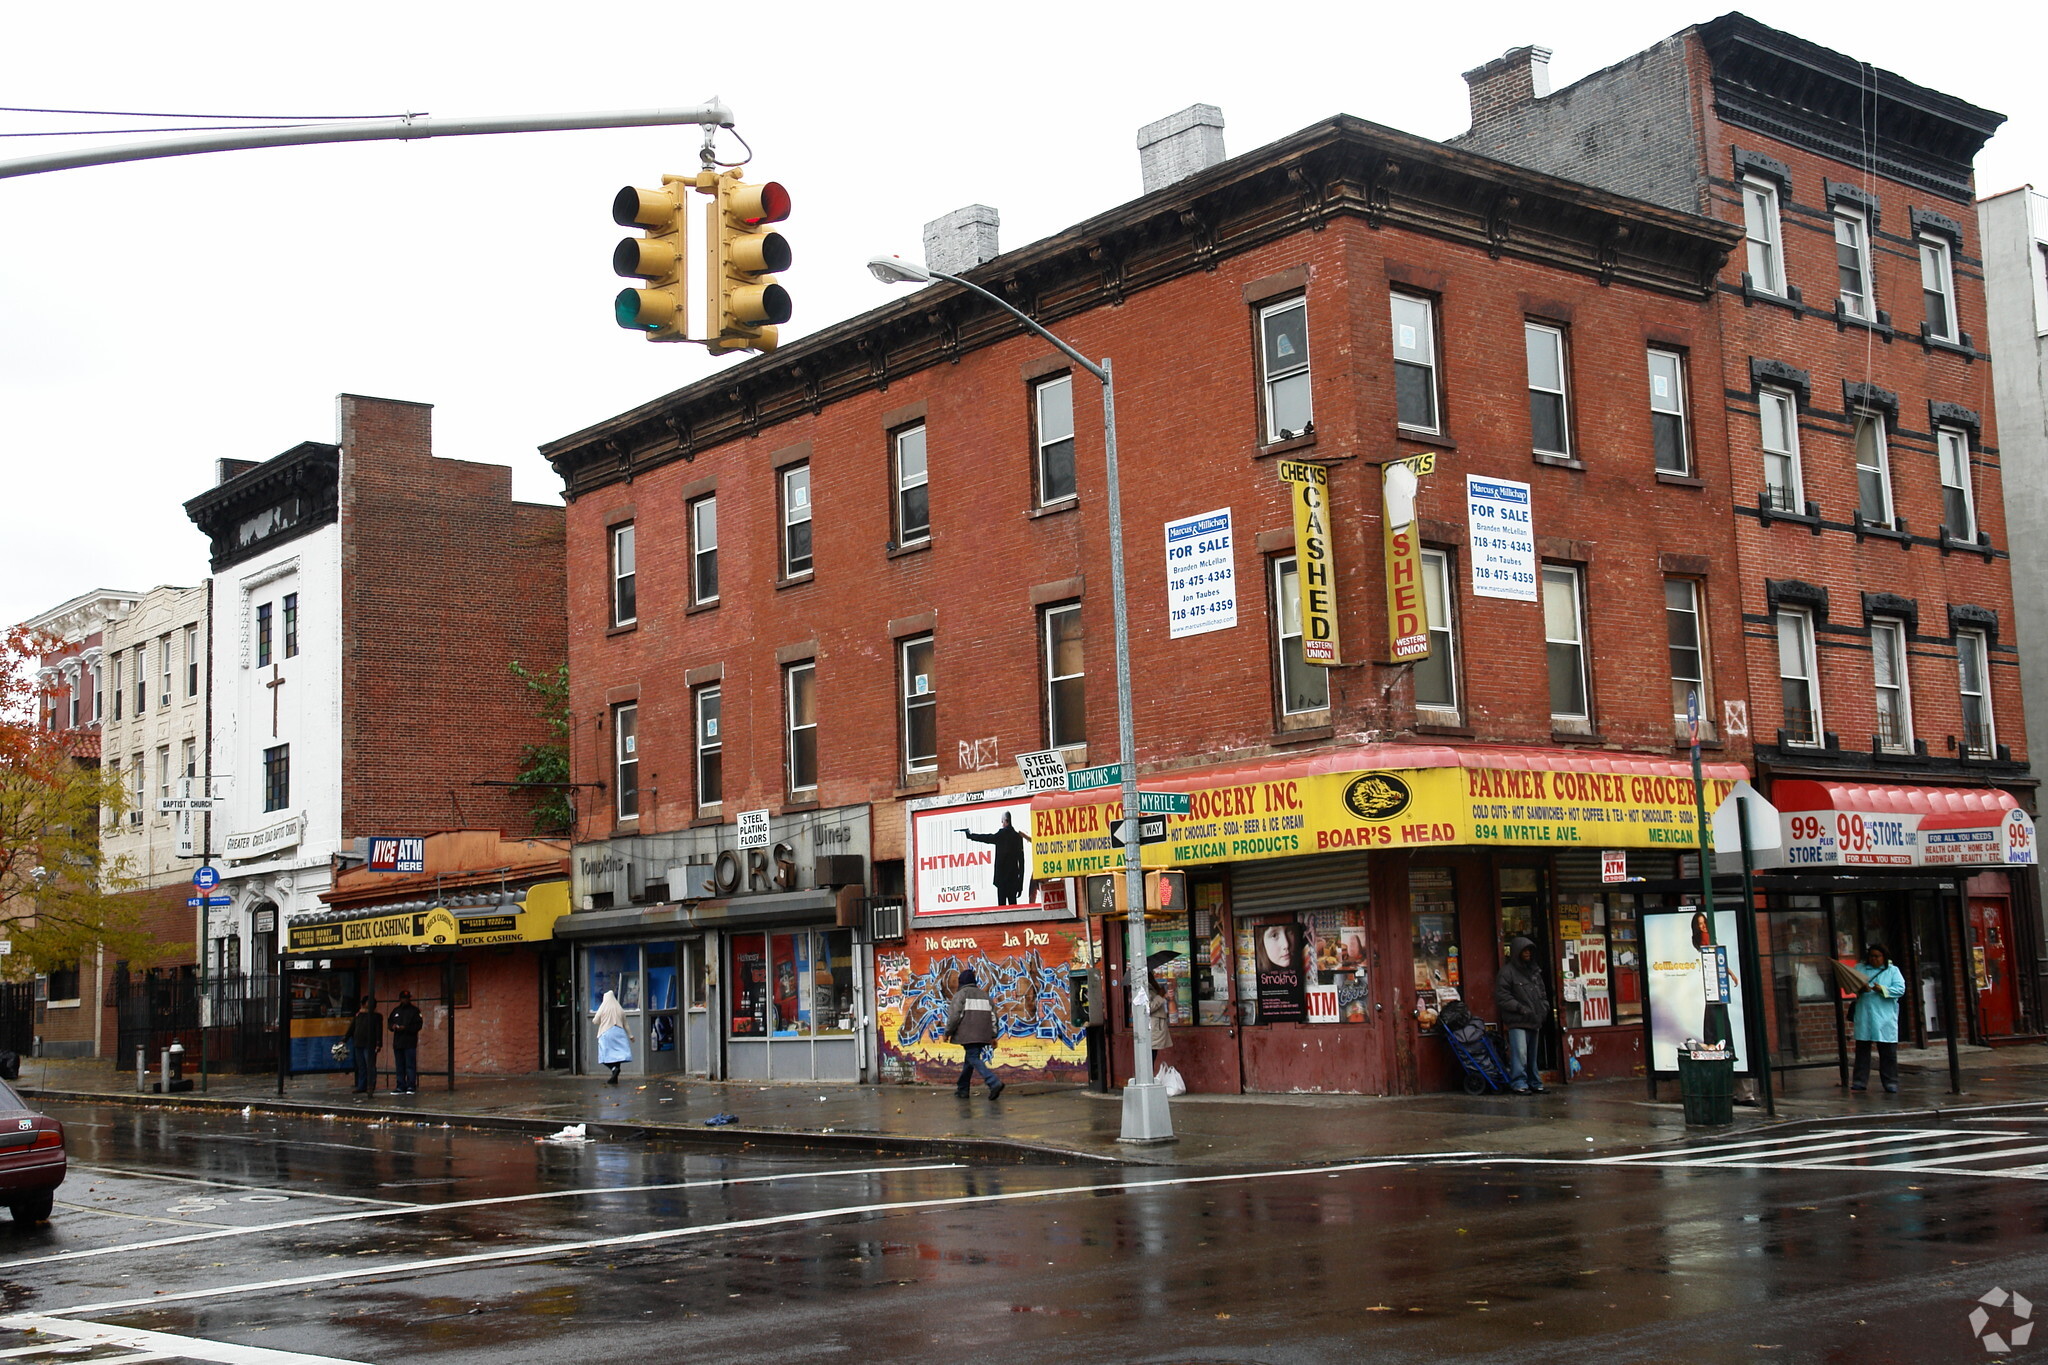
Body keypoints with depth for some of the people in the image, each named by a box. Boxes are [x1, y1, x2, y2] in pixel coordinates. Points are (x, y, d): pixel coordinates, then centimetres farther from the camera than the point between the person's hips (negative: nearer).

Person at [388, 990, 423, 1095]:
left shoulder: (414, 1010, 1)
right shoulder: (395, 1011, 19)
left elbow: (418, 1025, -7)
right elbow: (390, 1023, 23)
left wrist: (405, 1028, -19)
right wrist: (393, 1026, -1)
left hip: (410, 1042, -6)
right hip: (397, 1042, 6)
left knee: (410, 1065, -9)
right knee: (400, 1066, 7)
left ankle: (411, 1086, -9)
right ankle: (401, 1087, 10)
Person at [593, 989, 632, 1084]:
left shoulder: (603, 1008, -3)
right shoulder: (619, 1009, 7)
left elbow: (595, 1021, 3)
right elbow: (625, 1023, 12)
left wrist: (593, 1019, 27)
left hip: (606, 1034, -4)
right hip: (618, 1034, 4)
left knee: (606, 1056, 0)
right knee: (616, 1054, 5)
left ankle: (614, 1068, -29)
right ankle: (614, 1079, 3)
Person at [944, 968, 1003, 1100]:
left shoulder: (961, 994, -1)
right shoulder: (984, 995, 19)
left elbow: (955, 1015, -10)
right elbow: (993, 1016, 15)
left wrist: (947, 1032, 0)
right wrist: (993, 1036, 16)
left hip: (969, 1034, -7)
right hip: (983, 1035, 7)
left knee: (974, 1059, -11)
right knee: (969, 1060, 18)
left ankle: (994, 1083, -28)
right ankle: (962, 1089, 22)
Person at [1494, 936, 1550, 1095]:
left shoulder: (1534, 971, 17)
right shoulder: (1507, 971, -7)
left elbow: (1542, 992, 28)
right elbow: (1502, 996, -12)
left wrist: (1544, 1007, 11)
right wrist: (1521, 1008, -15)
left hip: (1534, 1021, 7)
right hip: (1517, 1022, -7)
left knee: (1532, 1055, 13)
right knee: (1519, 1053, -15)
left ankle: (1534, 1083, 20)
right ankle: (1519, 1084, -13)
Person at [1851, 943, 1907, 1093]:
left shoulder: (1893, 971, 7)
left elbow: (1901, 989, -4)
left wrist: (1882, 989, -17)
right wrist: (1860, 989, -19)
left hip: (1885, 1017, -2)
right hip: (1864, 1016, 2)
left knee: (1888, 1051, 0)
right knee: (1862, 1048, 3)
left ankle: (1891, 1082, 5)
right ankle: (1860, 1081, 8)